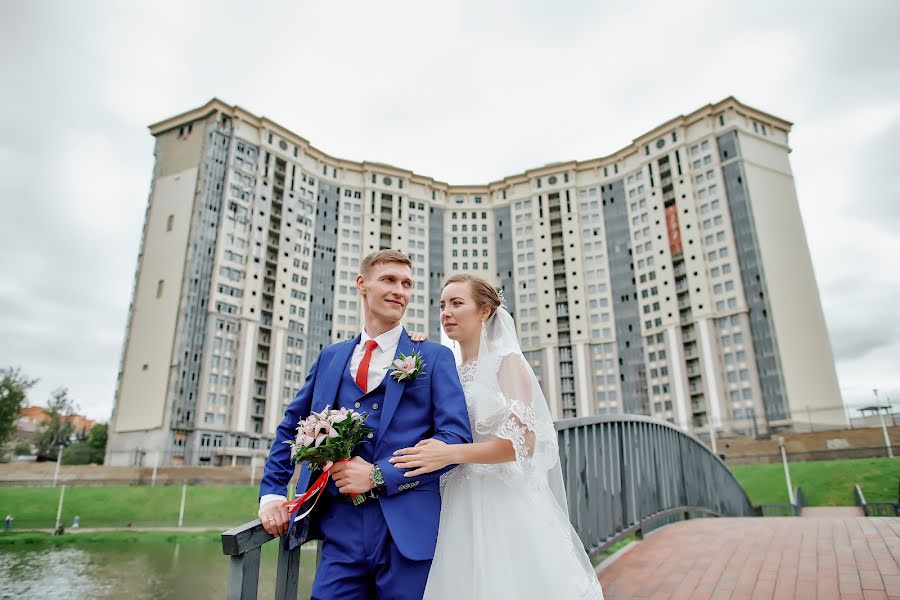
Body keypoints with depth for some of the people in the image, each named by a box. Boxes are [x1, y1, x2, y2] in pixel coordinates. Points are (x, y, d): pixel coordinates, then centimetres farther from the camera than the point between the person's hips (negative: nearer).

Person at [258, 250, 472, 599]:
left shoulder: (435, 357, 1)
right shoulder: (330, 357, 12)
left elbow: (456, 437, -7)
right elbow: (291, 426, 19)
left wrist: (379, 475, -13)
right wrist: (272, 492, 8)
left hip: (409, 528, -2)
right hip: (340, 527, 3)